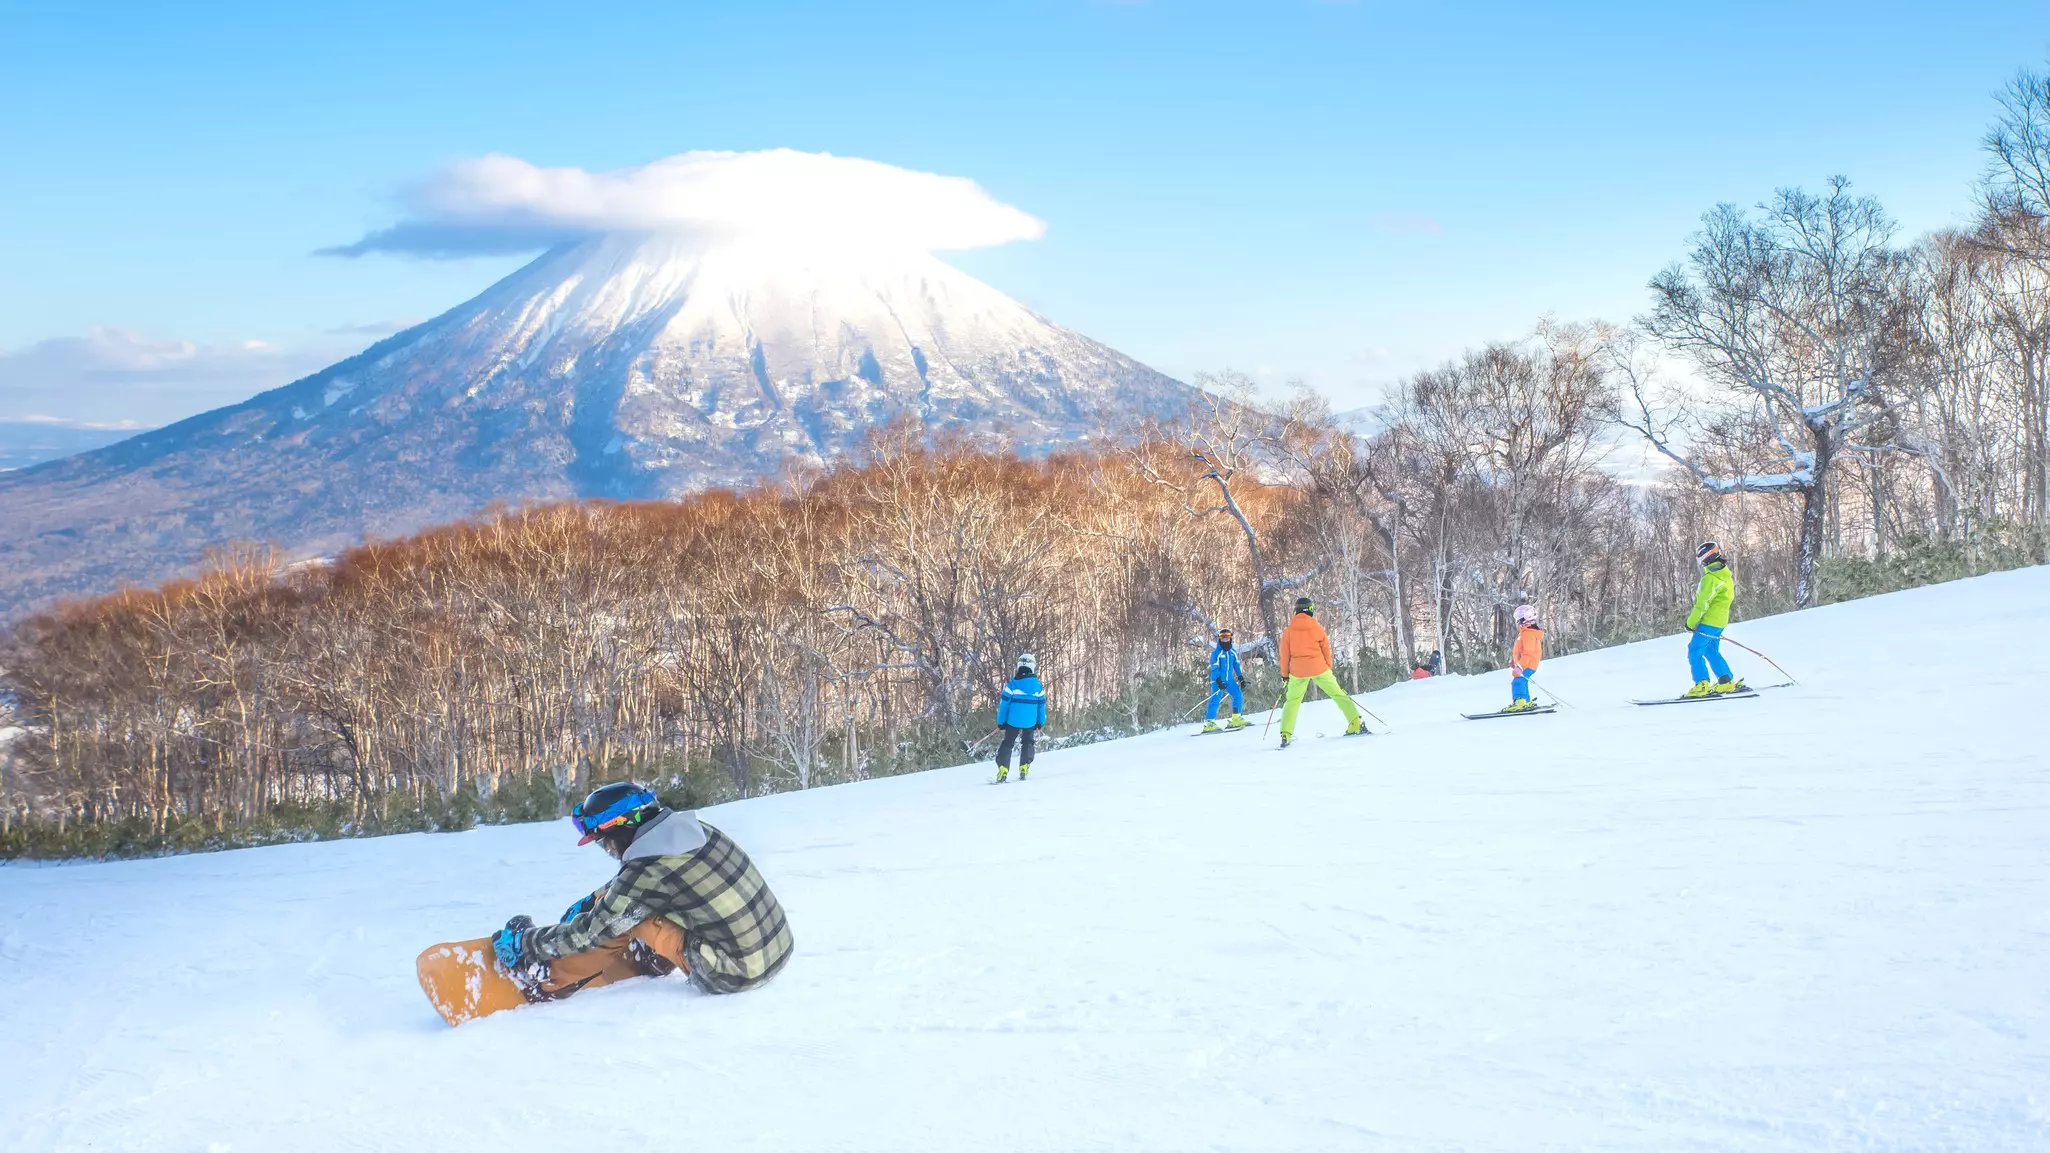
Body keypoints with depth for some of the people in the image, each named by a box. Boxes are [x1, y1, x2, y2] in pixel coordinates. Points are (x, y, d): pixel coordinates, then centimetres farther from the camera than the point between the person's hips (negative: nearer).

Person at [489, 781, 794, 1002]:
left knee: (624, 918, 0)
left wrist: (523, 942, 9)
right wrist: (587, 903, 27)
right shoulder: (692, 829, 3)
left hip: (738, 975, -7)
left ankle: (547, 981, 13)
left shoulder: (645, 874, -18)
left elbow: (587, 934, -4)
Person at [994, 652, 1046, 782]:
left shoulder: (1012, 684, -9)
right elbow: (1042, 705, 5)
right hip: (1030, 722, 2)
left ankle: (1003, 770, -6)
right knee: (1028, 742, 22)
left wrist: (1001, 721, 0)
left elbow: (1004, 703, -8)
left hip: (1013, 720, -2)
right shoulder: (1038, 685, -2)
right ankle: (1024, 768, 11)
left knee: (1007, 743, 7)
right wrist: (1041, 722, 17)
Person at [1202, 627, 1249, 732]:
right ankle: (1209, 722, -13)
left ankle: (1236, 719, 5)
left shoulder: (1233, 652, 11)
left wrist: (1241, 678, 7)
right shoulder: (1216, 652, -7)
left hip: (1230, 679, 6)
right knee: (1216, 699, -13)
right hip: (1217, 680, -6)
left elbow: (1237, 666, 16)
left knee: (1238, 695, -2)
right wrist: (1219, 681, -22)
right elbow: (1214, 668, -13)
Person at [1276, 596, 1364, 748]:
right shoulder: (1318, 628, 1)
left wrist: (1285, 674, 14)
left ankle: (1285, 735, 1)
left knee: (1292, 701, 12)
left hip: (1298, 671, 1)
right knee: (1338, 694, 8)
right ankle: (1356, 724, 0)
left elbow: (1284, 654, 5)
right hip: (1319, 668, -1)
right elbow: (1326, 650, 6)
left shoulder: (1289, 631, 2)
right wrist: (1329, 669, 17)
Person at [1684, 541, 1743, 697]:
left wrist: (1691, 622, -10)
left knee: (1694, 652, -5)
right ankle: (1726, 682, 18)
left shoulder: (1711, 578, -19)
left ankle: (1702, 685, -10)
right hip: (1720, 621, 10)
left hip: (1708, 622, -10)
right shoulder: (1726, 575, 12)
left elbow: (1702, 604, -20)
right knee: (1711, 652, 19)